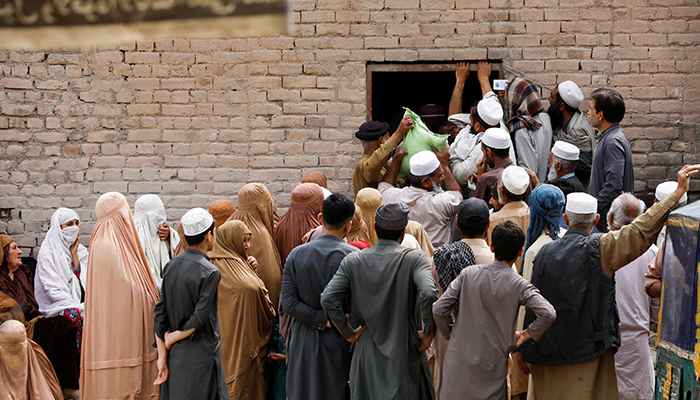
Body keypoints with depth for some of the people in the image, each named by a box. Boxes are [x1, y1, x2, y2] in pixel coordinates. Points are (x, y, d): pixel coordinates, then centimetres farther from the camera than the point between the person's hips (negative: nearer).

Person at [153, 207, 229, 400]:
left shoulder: (172, 265, 4)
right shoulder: (210, 273, -15)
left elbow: (160, 314, 4)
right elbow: (199, 319, -19)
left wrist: (162, 355, 6)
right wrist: (171, 339, -3)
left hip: (175, 354, 7)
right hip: (201, 355, -6)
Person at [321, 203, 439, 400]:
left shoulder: (353, 261, -1)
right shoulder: (414, 258, -9)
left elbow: (328, 299, -9)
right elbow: (429, 294, -25)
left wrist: (348, 332, 2)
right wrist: (429, 332, -12)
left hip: (368, 353, 3)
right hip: (406, 353, -3)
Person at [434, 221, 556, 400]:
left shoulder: (468, 274, -3)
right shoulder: (519, 285, -8)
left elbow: (439, 310, -5)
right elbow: (548, 314, -19)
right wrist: (526, 335, -3)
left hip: (459, 363, 2)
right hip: (492, 370, -2)